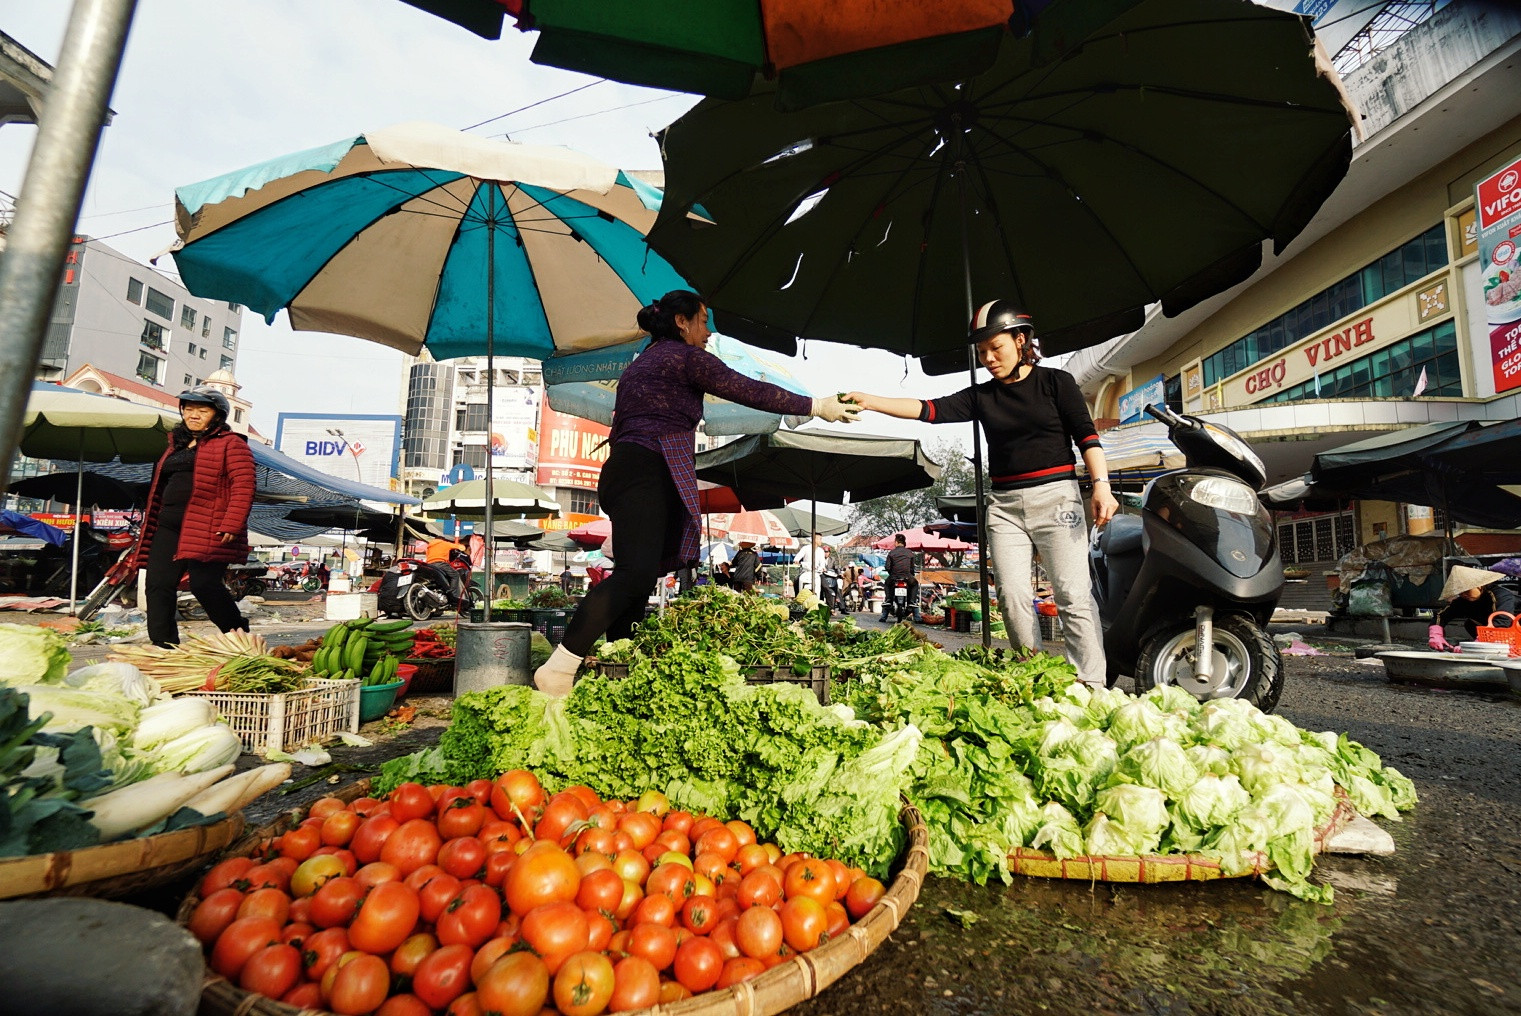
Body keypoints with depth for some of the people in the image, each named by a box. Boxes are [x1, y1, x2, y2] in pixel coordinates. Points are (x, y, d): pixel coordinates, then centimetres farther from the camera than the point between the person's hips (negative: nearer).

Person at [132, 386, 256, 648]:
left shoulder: (231, 444, -2)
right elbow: (161, 487, 27)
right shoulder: (176, 445, 23)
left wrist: (230, 526, -20)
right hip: (169, 528, 8)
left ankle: (239, 633, 7)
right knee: (158, 586, 2)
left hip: (207, 531, -8)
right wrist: (153, 524, 21)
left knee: (205, 585, -12)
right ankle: (163, 646, 8)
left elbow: (243, 487, -12)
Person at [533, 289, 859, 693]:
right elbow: (750, 390, 0)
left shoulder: (637, 366, 30)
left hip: (622, 469, 10)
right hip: (649, 471, -10)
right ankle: (558, 669, -29)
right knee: (636, 573, -22)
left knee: (636, 577, 7)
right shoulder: (685, 356, 3)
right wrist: (817, 406, 6)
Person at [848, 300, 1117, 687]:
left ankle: (1092, 685, -1)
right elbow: (930, 409, -2)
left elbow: (1086, 436, 0)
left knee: (1073, 596, -7)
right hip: (1004, 504, 3)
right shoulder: (981, 396, 9)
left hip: (1054, 496, -3)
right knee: (1012, 595, -3)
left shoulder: (1056, 382, 4)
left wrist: (1101, 486, -14)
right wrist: (869, 402, -13)